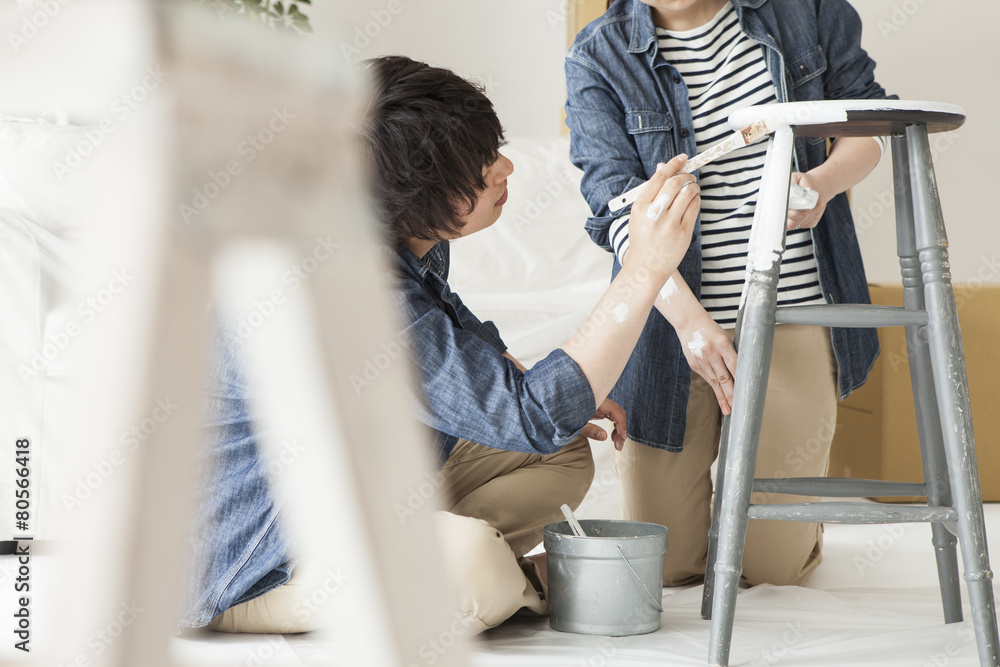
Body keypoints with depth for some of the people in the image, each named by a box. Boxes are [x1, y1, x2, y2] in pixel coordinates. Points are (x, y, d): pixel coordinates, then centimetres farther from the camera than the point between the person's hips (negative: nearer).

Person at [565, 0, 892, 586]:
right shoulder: (597, 59, -6)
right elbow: (619, 207, -15)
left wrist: (825, 181, -16)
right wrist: (687, 317, -31)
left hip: (796, 318, 1)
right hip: (671, 320, 0)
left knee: (776, 565, 5)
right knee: (663, 564, 9)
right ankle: (700, 462, 40)